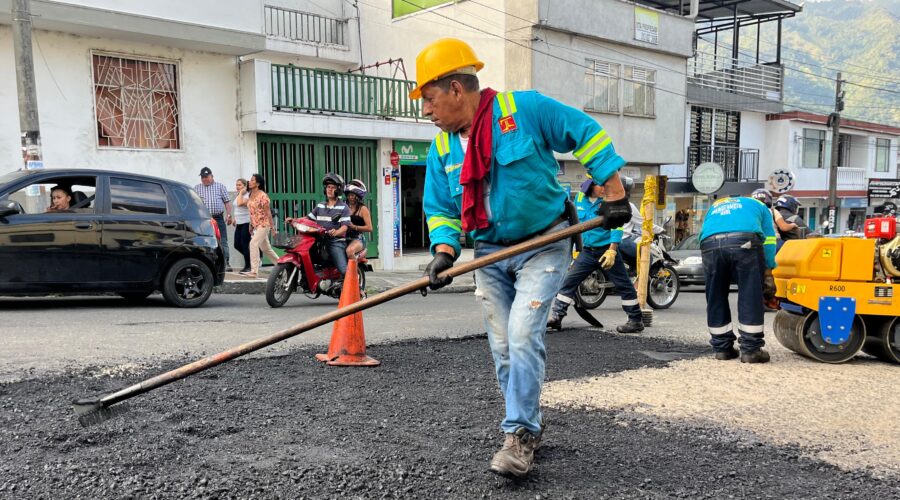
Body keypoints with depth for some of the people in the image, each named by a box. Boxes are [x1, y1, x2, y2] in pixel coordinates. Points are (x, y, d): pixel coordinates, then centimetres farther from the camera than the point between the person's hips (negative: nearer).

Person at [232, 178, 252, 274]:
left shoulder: (248, 196, -11)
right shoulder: (237, 196, 15)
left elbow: (240, 203, -29)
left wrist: (241, 193, -18)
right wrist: (235, 219, 23)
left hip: (246, 223, -9)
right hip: (239, 223, 9)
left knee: (244, 245, -7)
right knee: (237, 245, 7)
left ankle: (248, 266, 4)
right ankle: (250, 258, 26)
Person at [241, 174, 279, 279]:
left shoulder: (262, 196, -13)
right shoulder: (251, 195, 11)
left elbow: (268, 212, -14)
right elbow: (252, 212, 16)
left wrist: (272, 227, -14)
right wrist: (251, 225, 16)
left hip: (263, 224, -9)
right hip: (256, 225, 9)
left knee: (253, 244, -18)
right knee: (265, 248, 14)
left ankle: (254, 271, -17)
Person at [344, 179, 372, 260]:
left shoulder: (362, 209, 2)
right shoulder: (345, 207, 16)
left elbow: (369, 228, -7)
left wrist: (354, 227, -17)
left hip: (358, 239, -5)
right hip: (345, 239, 5)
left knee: (350, 250, -37)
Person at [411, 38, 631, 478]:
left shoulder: (524, 108, -13)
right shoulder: (442, 149, 3)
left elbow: (587, 135, -8)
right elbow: (440, 209, 7)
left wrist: (614, 195, -10)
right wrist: (444, 251, -12)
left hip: (544, 246, -5)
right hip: (490, 255, 6)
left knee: (523, 337, -18)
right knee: (504, 351, 7)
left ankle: (519, 435, -5)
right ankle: (529, 426, 24)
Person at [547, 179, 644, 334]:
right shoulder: (580, 197, 3)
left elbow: (616, 227, -14)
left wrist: (611, 251, -23)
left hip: (607, 250, -4)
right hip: (587, 251, 5)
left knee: (624, 285, 2)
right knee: (569, 281, 2)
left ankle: (636, 321, 12)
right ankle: (556, 317, 8)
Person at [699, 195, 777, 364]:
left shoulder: (714, 207, 41)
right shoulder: (757, 205, 35)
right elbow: (769, 240, 23)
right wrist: (769, 268, 31)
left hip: (710, 244, 3)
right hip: (744, 241, -2)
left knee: (716, 298, 12)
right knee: (750, 297, 4)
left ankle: (722, 347, 17)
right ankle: (750, 349, 4)